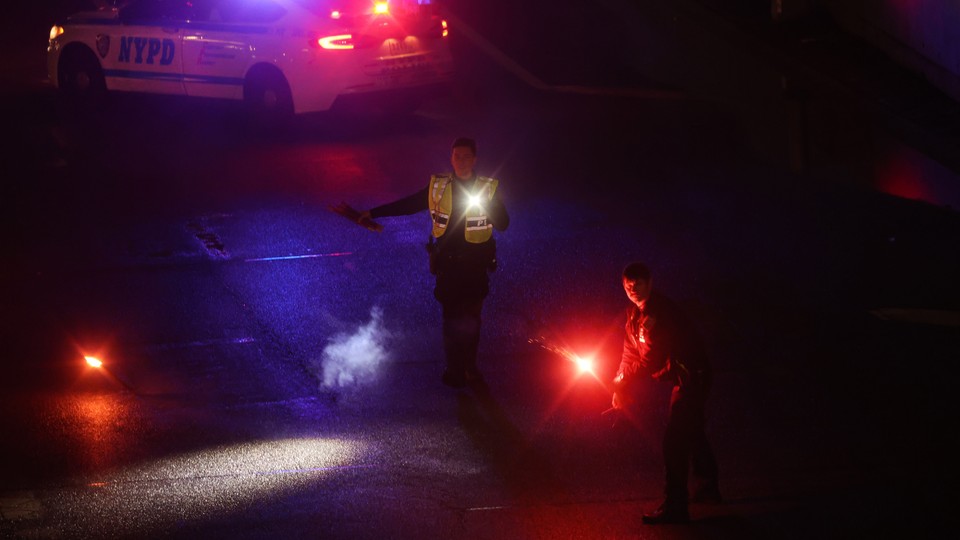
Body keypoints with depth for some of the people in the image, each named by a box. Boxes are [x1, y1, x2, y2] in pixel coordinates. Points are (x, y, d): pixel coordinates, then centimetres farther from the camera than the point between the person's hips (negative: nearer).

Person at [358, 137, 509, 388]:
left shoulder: (488, 188, -3)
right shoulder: (437, 187, 1)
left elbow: (503, 224, -6)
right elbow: (408, 204, 8)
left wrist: (487, 205, -25)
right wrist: (371, 213, 7)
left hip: (476, 264, -1)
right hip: (447, 263, 1)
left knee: (471, 320, 6)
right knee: (452, 319, 3)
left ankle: (469, 367, 20)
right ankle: (456, 372, 13)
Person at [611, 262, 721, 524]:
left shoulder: (659, 313, -26)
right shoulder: (635, 312, 6)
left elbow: (651, 360, -28)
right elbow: (631, 352, 10)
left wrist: (622, 382, -17)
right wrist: (622, 387, 0)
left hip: (692, 376, -11)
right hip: (683, 377, 11)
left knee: (674, 441, -12)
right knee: (692, 432, 25)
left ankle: (675, 507, -10)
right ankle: (709, 488, 42)